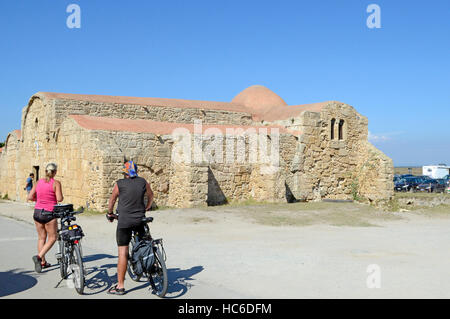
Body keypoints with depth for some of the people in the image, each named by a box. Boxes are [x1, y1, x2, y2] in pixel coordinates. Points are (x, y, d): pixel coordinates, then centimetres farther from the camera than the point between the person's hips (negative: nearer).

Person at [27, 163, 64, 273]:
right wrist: (62, 197, 5)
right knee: (52, 237, 8)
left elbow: (30, 197, 4)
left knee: (41, 238, 15)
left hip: (37, 211, 5)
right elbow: (59, 199, -16)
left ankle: (43, 262, 20)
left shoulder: (39, 182, 6)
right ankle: (39, 256, -10)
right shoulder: (56, 183, -8)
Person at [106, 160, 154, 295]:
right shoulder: (143, 182, 5)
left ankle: (120, 286, 3)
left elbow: (112, 200, 10)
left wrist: (110, 214, 27)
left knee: (123, 253, -1)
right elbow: (150, 196, 21)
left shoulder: (120, 184, -3)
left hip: (124, 221, -3)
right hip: (140, 220, 3)